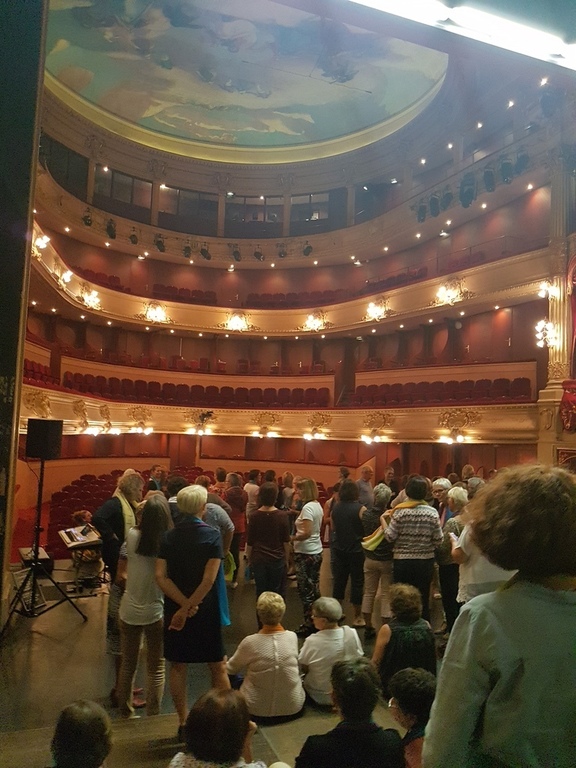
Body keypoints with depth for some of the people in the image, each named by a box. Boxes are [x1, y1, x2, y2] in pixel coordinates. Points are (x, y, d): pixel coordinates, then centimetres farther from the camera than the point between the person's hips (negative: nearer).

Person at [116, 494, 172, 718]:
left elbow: (121, 572, 0)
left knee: (127, 665, 22)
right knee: (156, 669, 15)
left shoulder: (132, 536, -11)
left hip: (129, 610, 3)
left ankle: (125, 713, 36)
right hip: (156, 612, -3)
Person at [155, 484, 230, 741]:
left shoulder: (168, 537, -4)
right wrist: (189, 607, -13)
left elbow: (161, 577, -11)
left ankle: (183, 723, 25)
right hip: (206, 611, -3)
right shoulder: (212, 535, -14)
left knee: (177, 666, 16)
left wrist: (183, 604, -14)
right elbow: (209, 579, -20)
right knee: (218, 666, 12)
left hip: (174, 608, 3)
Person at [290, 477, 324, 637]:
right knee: (314, 588, 16)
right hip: (316, 552, 9)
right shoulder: (317, 505, 9)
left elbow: (307, 533, -24)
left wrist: (291, 538, -13)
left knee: (305, 590, 0)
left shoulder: (307, 507, -18)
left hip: (305, 553, -9)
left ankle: (309, 624, 7)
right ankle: (316, 621, 24)